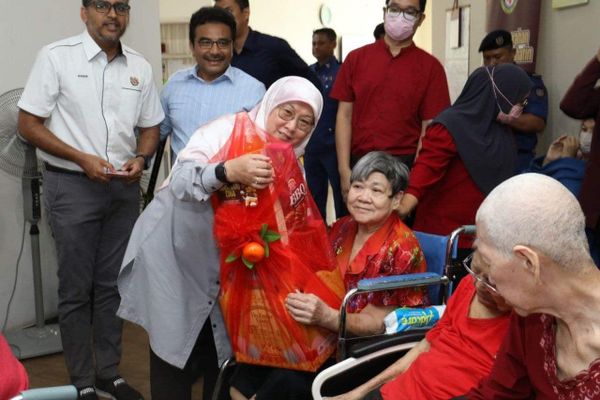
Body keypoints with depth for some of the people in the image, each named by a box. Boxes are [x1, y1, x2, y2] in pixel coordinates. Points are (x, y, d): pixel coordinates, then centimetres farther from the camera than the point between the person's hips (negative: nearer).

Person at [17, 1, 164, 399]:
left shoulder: (140, 66, 5)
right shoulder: (56, 57, -7)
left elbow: (150, 126, 14)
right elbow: (29, 124, -7)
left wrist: (141, 159, -7)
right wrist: (82, 158, -16)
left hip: (124, 187, 4)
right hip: (73, 186, -4)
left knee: (112, 285, 13)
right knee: (76, 288, 5)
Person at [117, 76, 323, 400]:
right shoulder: (228, 130, -20)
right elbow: (181, 181, -35)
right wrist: (228, 171, -52)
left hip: (224, 267, 5)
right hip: (173, 254, -5)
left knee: (220, 352, 9)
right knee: (174, 349, 1)